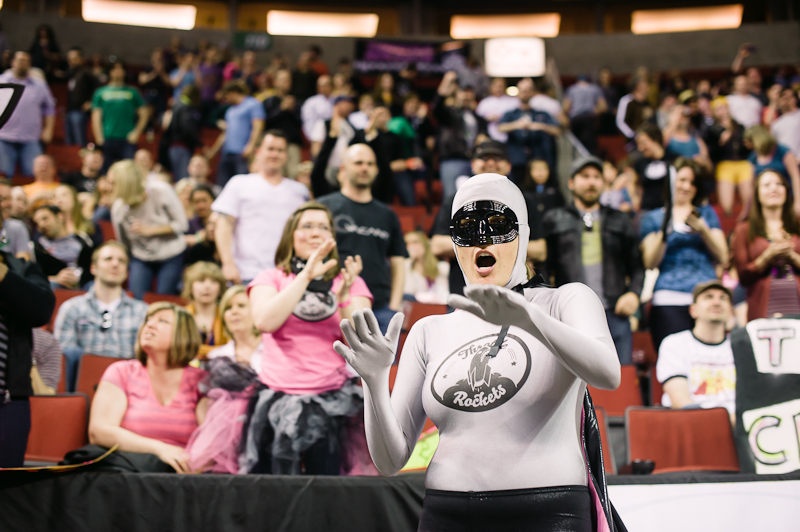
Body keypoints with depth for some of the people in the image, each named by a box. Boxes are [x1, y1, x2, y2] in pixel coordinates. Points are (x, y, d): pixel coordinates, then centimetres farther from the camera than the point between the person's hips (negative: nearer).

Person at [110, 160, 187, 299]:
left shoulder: (161, 192, -21)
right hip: (141, 258, 2)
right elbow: (124, 245, 1)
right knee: (135, 298, -13)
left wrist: (148, 230, -21)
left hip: (171, 256, -2)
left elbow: (181, 224, -14)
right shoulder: (118, 208, -15)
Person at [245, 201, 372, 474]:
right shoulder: (271, 278, 12)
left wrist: (344, 299, -17)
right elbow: (264, 321, -10)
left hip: (332, 398, 1)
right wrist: (306, 277, -13)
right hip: (279, 395, 0)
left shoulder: (350, 282, 14)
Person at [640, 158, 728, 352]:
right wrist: (664, 232, -14)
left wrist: (702, 229, -4)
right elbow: (650, 263, 1)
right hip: (670, 300, -2)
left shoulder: (707, 213, 22)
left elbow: (722, 257, 11)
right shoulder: (653, 218, 15)